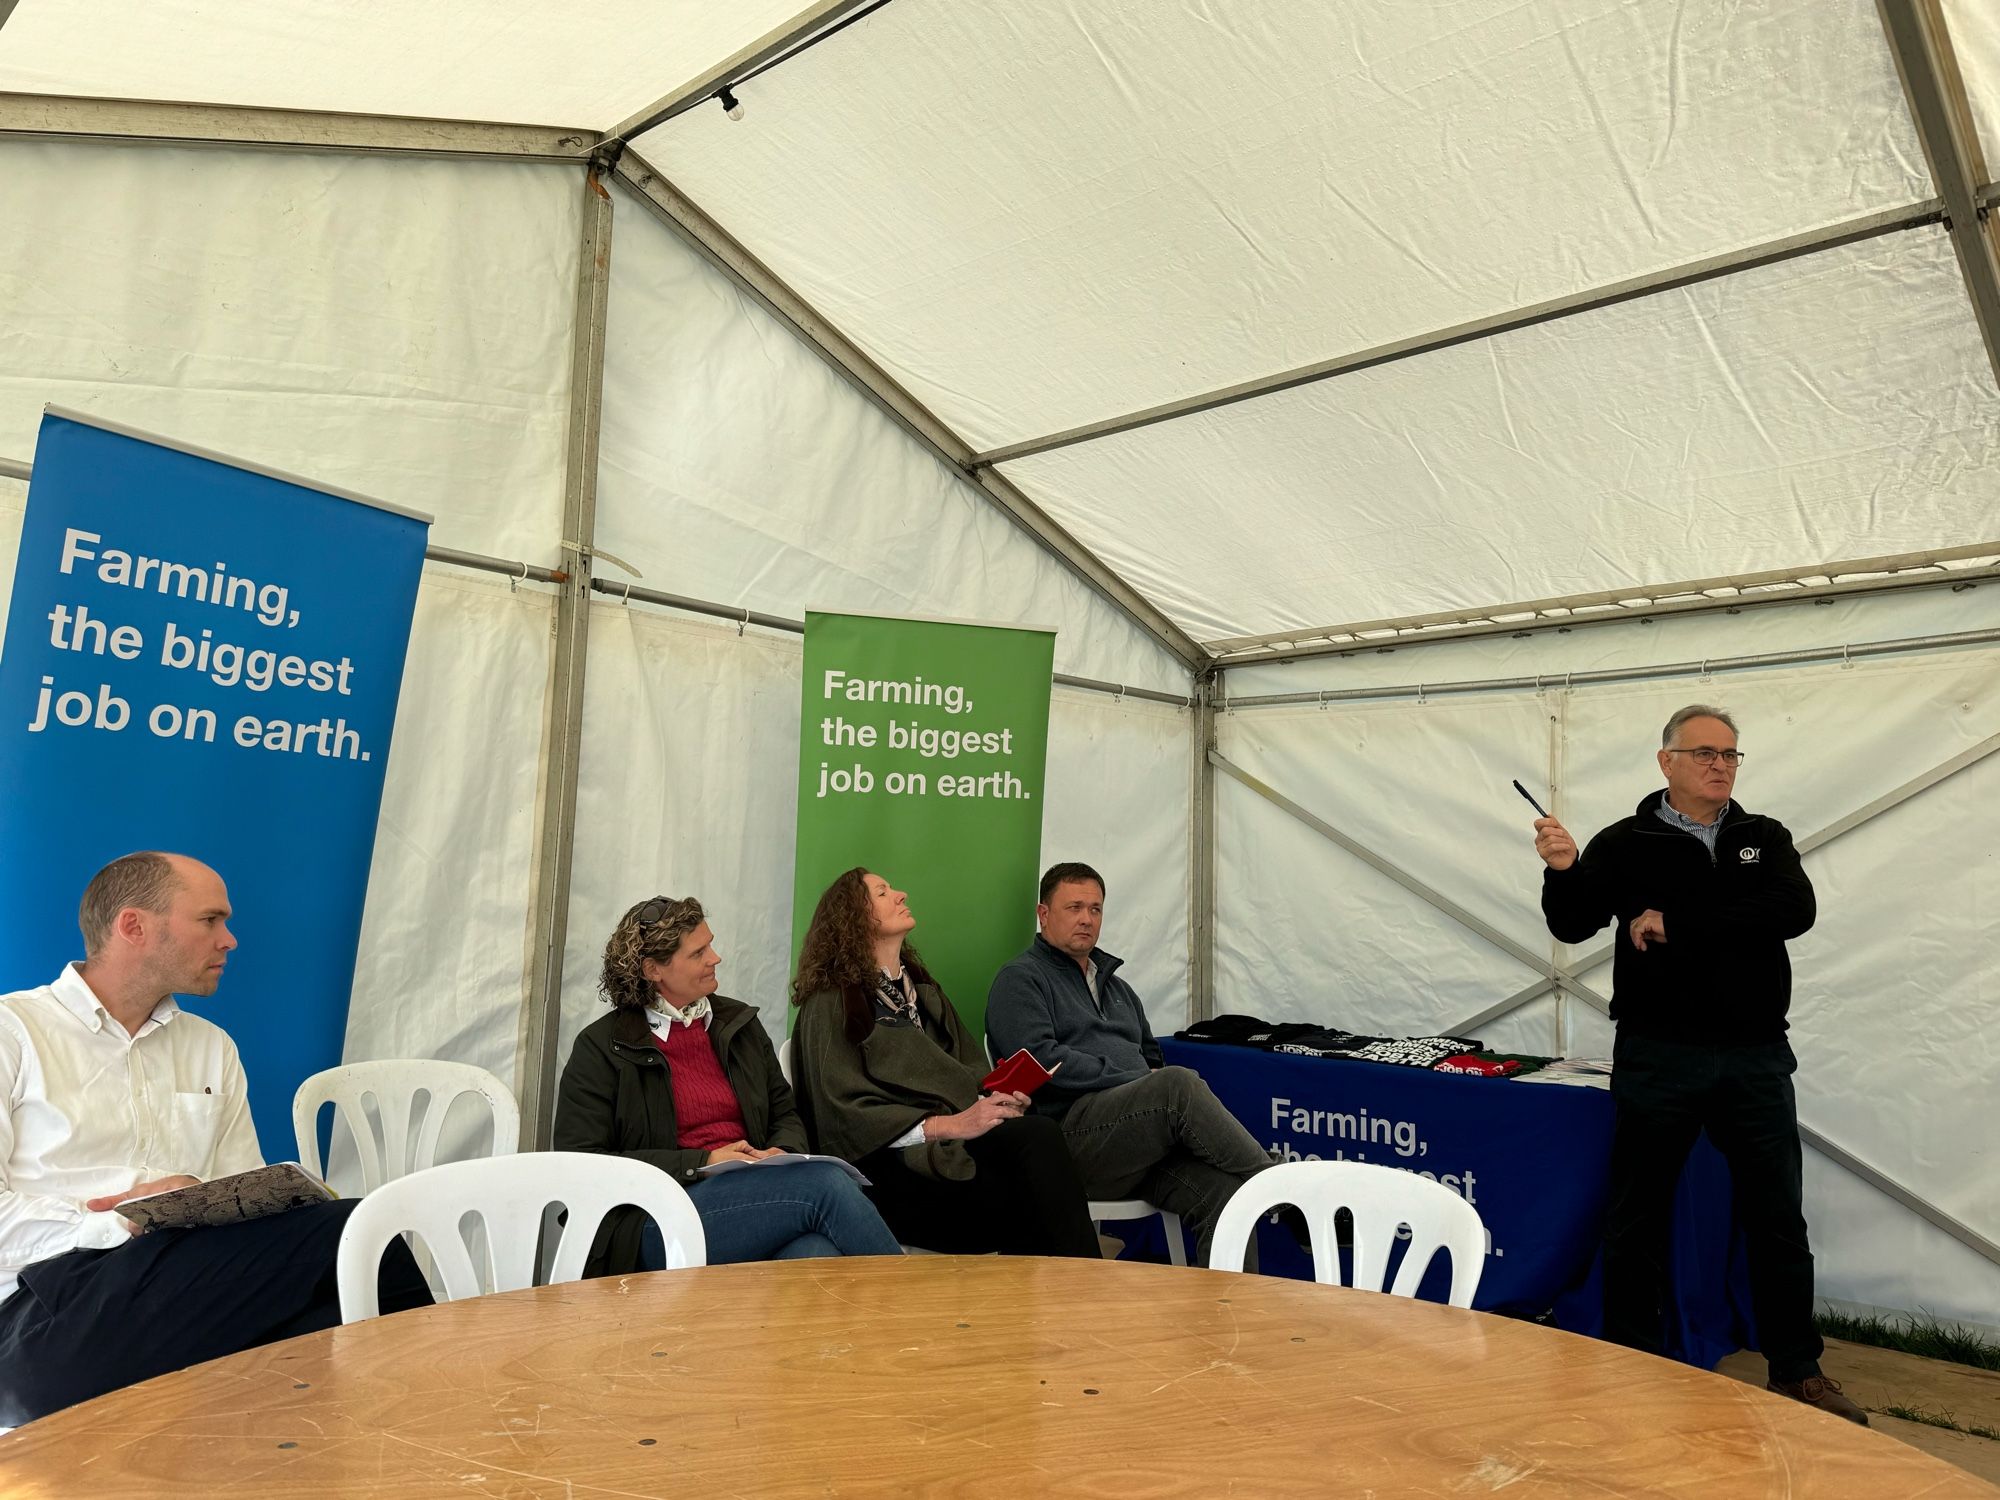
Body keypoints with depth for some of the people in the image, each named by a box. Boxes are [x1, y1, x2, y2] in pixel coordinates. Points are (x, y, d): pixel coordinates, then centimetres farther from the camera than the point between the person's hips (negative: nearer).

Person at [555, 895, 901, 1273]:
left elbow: (785, 1114, 24)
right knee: (826, 1184, -29)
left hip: (752, 1192, 4)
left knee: (816, 1254, -36)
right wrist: (701, 1162, -12)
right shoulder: (601, 1047, 3)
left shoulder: (739, 1022, 18)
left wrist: (781, 1152, -2)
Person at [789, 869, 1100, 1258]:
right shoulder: (831, 1003, 3)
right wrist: (949, 1125, -16)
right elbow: (845, 1114, -8)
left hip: (958, 1142, 6)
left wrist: (1001, 1097, -5)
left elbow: (974, 1071, 19)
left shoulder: (925, 994, 27)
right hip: (895, 1164, -6)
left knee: (1039, 1136, -28)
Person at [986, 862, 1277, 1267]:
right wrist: (1130, 1081, -10)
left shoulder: (1116, 987, 31)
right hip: (1069, 1135, -7)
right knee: (1180, 1084, -31)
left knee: (1221, 1190, -23)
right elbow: (1041, 1059, -9)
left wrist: (1154, 1082, 5)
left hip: (1143, 1141, 7)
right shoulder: (1020, 979, 7)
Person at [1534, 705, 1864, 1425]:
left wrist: (1675, 924, -17)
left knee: (1778, 1219, 12)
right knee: (1637, 1217, 7)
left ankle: (1797, 1370, 28)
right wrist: (1563, 871, -30)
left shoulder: (1765, 839, 7)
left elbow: (1794, 909, -12)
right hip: (1658, 1059, -2)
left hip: (1756, 1057, 2)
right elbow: (1572, 925, -9)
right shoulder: (1627, 844, 0)